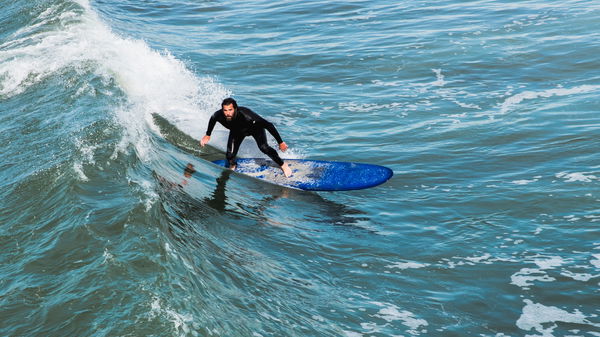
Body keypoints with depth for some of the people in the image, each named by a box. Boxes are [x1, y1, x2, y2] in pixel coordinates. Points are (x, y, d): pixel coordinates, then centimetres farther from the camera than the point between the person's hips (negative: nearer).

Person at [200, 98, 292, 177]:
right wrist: (207, 135, 7)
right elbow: (212, 119, -5)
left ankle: (282, 165, 1)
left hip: (255, 127, -3)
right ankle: (232, 166, 30)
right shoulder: (219, 115, -34)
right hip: (236, 131, 3)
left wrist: (280, 142, -35)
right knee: (230, 156, -9)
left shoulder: (245, 114, -46)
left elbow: (269, 125, -39)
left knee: (263, 147, -26)